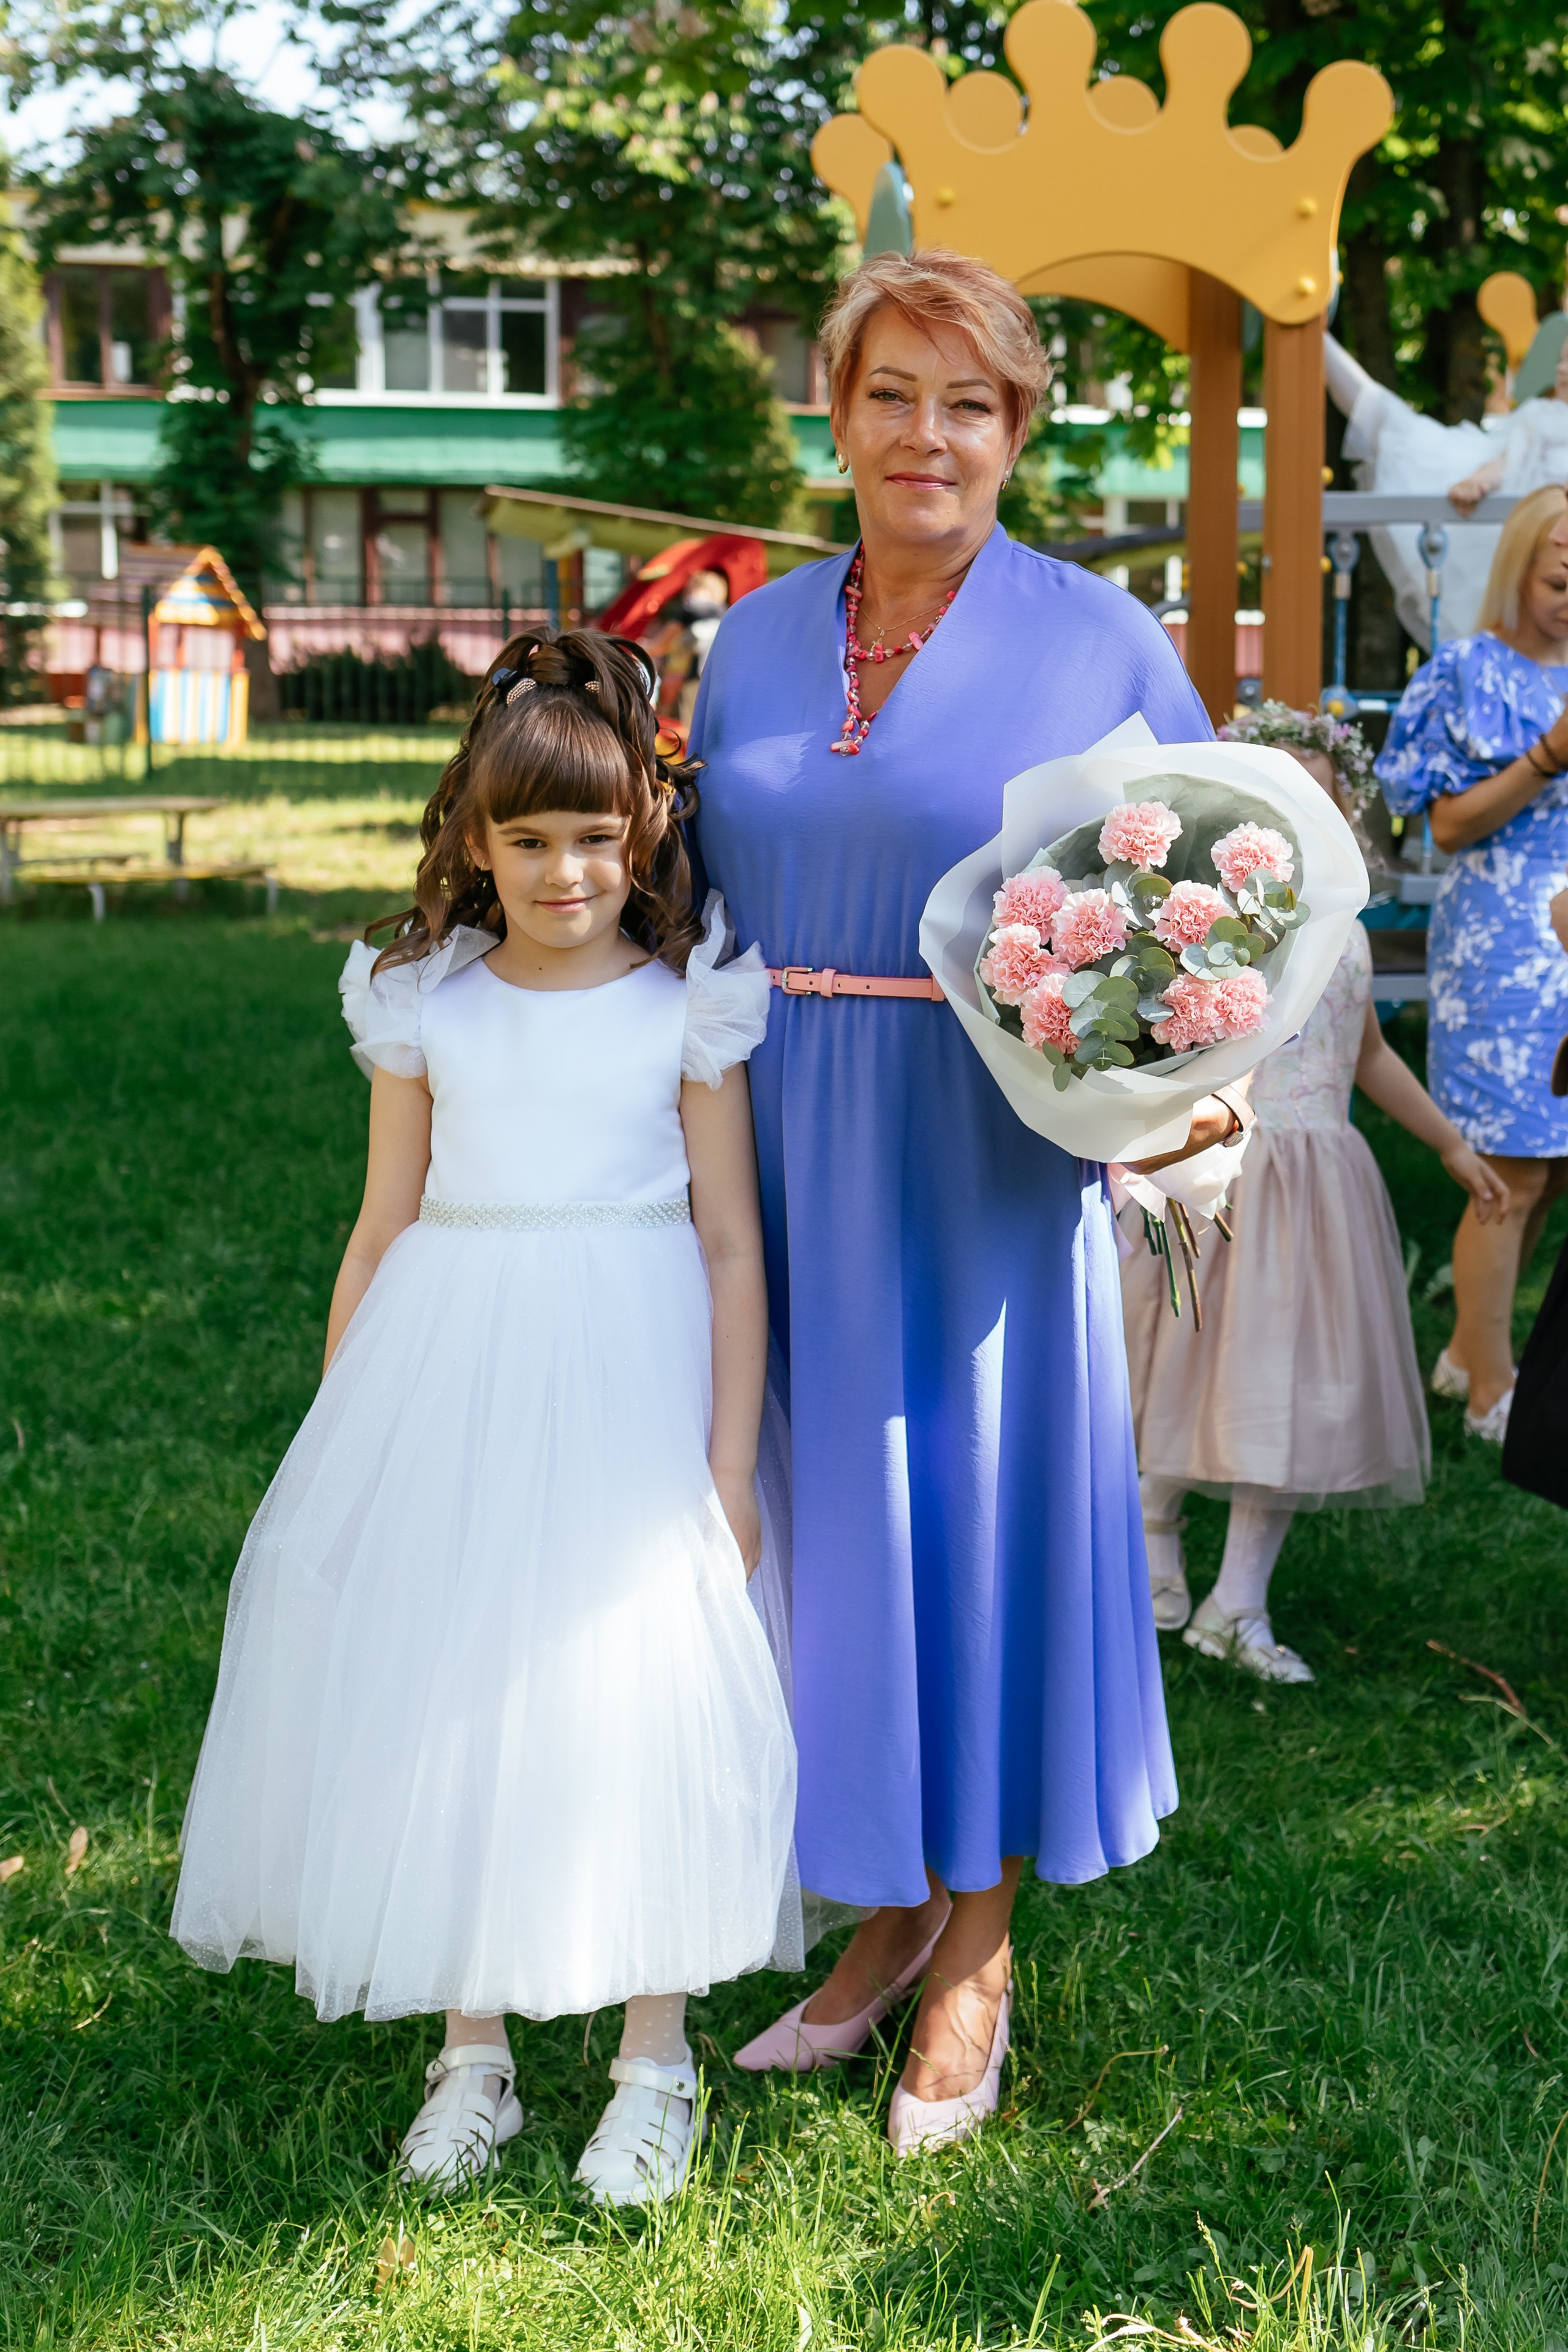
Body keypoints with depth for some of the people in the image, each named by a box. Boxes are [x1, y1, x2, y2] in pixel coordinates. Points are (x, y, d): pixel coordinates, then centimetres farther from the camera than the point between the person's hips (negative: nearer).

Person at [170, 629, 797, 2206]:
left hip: (628, 1369, -2)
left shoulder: (686, 1008, -1)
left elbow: (731, 1245, 0)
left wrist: (730, 1453, -5)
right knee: (440, 1689, 4)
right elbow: (384, 1225, 10)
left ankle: (654, 2060, 14)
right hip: (448, 1370, 3)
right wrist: (343, 1429, 9)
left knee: (634, 1689, -2)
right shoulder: (423, 1005, 6)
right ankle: (471, 2048, 19)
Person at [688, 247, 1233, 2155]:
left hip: (987, 1159, -4)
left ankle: (980, 1956, 20)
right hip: (790, 1156, 4)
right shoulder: (752, 642, 9)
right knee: (831, 1511, 11)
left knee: (987, 1507, 4)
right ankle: (884, 1908, 28)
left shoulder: (1097, 642, -4)